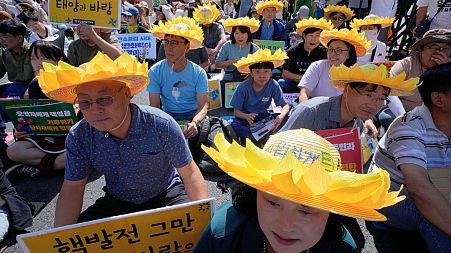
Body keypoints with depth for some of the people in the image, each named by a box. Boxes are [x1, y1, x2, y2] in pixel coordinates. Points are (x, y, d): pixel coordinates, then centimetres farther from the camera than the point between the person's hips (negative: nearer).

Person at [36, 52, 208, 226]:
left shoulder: (161, 125, -26)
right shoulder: (78, 137, -15)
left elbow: (189, 173, -18)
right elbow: (72, 189, -5)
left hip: (166, 196, -3)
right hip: (117, 202, 4)